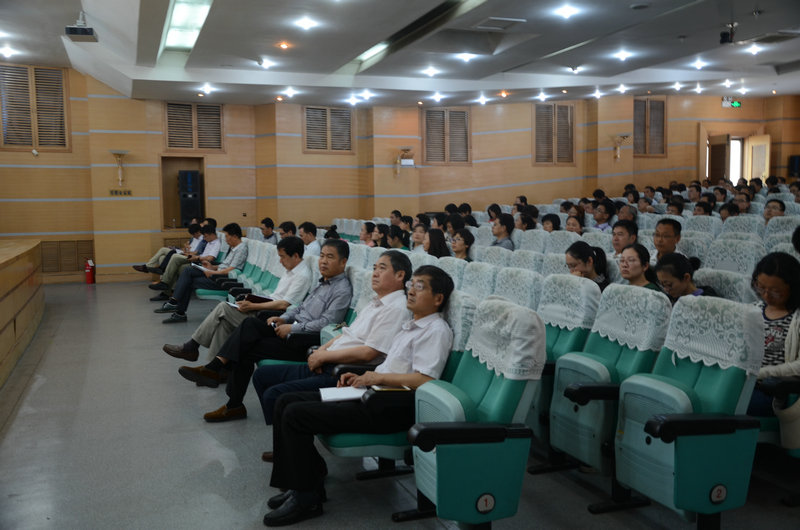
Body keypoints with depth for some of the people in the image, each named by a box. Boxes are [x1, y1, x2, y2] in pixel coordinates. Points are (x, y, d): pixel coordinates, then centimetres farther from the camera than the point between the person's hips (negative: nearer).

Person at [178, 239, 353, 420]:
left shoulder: (343, 290, -10)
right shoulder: (323, 282, 20)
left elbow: (327, 323, -19)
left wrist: (292, 328, -17)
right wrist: (283, 319, 7)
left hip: (306, 342, -8)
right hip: (293, 331, 9)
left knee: (246, 350, -14)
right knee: (251, 323, -14)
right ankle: (215, 368, -22)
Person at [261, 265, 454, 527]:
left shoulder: (437, 330, -9)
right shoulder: (412, 326, 21)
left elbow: (425, 379, -23)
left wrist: (379, 377, -15)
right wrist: (361, 377, 10)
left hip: (393, 409, -10)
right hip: (374, 396, 10)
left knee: (295, 415, -18)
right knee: (286, 402, 4)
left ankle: (306, 498, -4)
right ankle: (298, 482, 8)